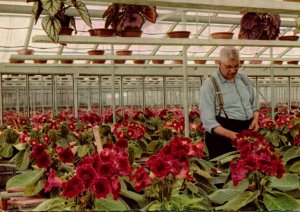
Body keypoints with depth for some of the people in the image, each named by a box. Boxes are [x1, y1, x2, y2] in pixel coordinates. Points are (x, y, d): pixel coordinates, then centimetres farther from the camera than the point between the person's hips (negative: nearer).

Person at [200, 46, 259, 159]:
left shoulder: (245, 80, 11)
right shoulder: (210, 85, -9)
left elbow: (253, 105, 24)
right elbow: (208, 121, -15)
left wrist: (255, 119, 1)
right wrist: (230, 134, -28)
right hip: (222, 136, -5)